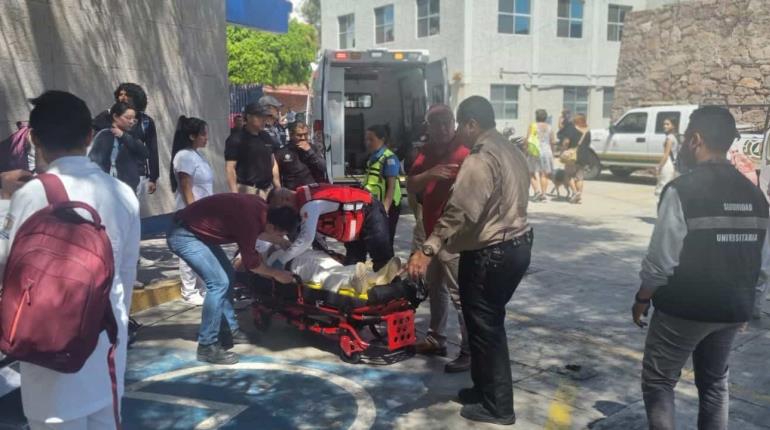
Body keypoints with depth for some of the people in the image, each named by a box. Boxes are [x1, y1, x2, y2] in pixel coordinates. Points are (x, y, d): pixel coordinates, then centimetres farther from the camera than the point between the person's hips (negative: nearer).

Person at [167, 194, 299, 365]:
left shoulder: (261, 207, -3)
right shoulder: (250, 220, -28)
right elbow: (250, 262, -14)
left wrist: (282, 242, 21)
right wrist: (276, 273, 0)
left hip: (197, 230, 10)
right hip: (184, 235, -10)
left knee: (227, 275, 15)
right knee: (219, 282, -15)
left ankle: (229, 330, 26)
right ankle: (207, 346, -7)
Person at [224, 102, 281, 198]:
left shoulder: (266, 137, 13)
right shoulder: (236, 139, -8)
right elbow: (230, 168, -13)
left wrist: (278, 188, 12)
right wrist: (235, 194, -21)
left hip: (268, 189, 7)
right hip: (247, 190, -7)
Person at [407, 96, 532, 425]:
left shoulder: (480, 160, -21)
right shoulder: (512, 151, 10)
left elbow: (458, 212, -31)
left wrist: (427, 250, -35)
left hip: (488, 254, -10)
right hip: (517, 245, 10)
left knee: (483, 328, 3)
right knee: (492, 323, 20)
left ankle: (496, 406, 14)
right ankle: (488, 389, 32)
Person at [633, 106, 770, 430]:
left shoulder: (681, 190, -18)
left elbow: (661, 261, -18)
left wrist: (642, 299, -3)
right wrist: (741, 298, 21)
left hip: (684, 309, -6)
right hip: (732, 311, 6)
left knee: (658, 381, 11)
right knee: (715, 383, 22)